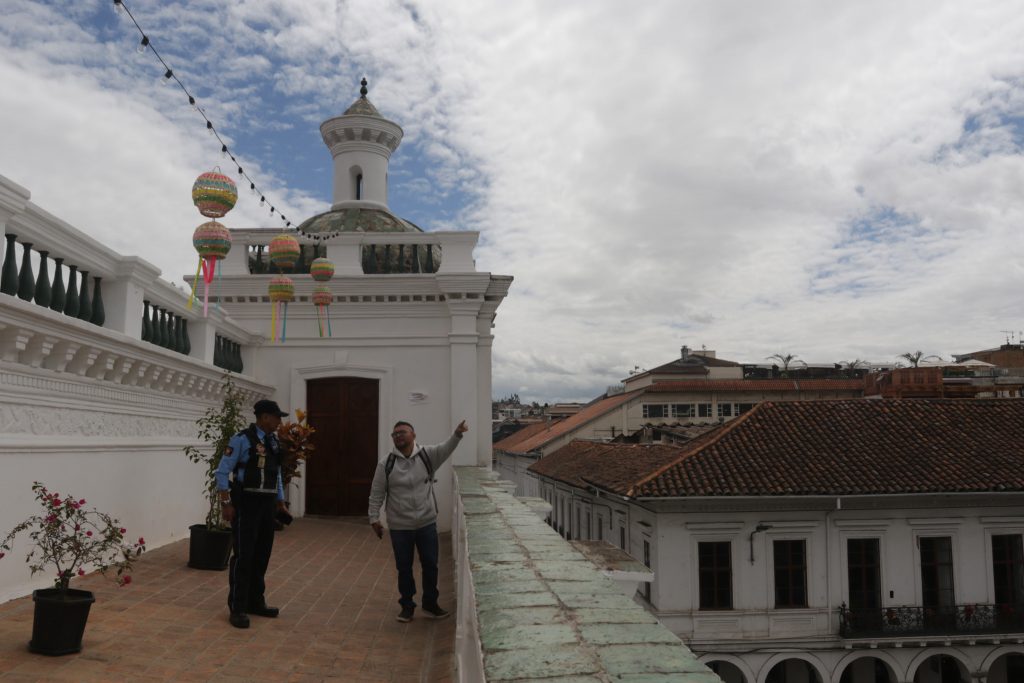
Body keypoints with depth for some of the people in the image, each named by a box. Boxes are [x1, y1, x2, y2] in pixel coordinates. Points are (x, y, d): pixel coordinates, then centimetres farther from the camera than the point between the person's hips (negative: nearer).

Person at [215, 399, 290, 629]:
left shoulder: (274, 442, 10)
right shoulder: (242, 439, -12)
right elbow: (222, 472, -13)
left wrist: (280, 503, 17)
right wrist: (226, 503, -17)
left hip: (267, 504, 7)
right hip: (246, 503, -7)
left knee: (262, 555, 13)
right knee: (243, 556, -4)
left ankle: (255, 602, 25)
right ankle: (237, 608, 7)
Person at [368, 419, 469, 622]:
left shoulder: (427, 455, -3)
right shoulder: (386, 464, -5)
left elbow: (446, 449, -17)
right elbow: (376, 494, -1)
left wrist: (457, 434, -35)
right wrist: (374, 518, -4)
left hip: (427, 523, 1)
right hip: (399, 527, -1)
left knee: (430, 566, 10)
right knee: (404, 568, 10)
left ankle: (430, 604, 27)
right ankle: (407, 606, 27)